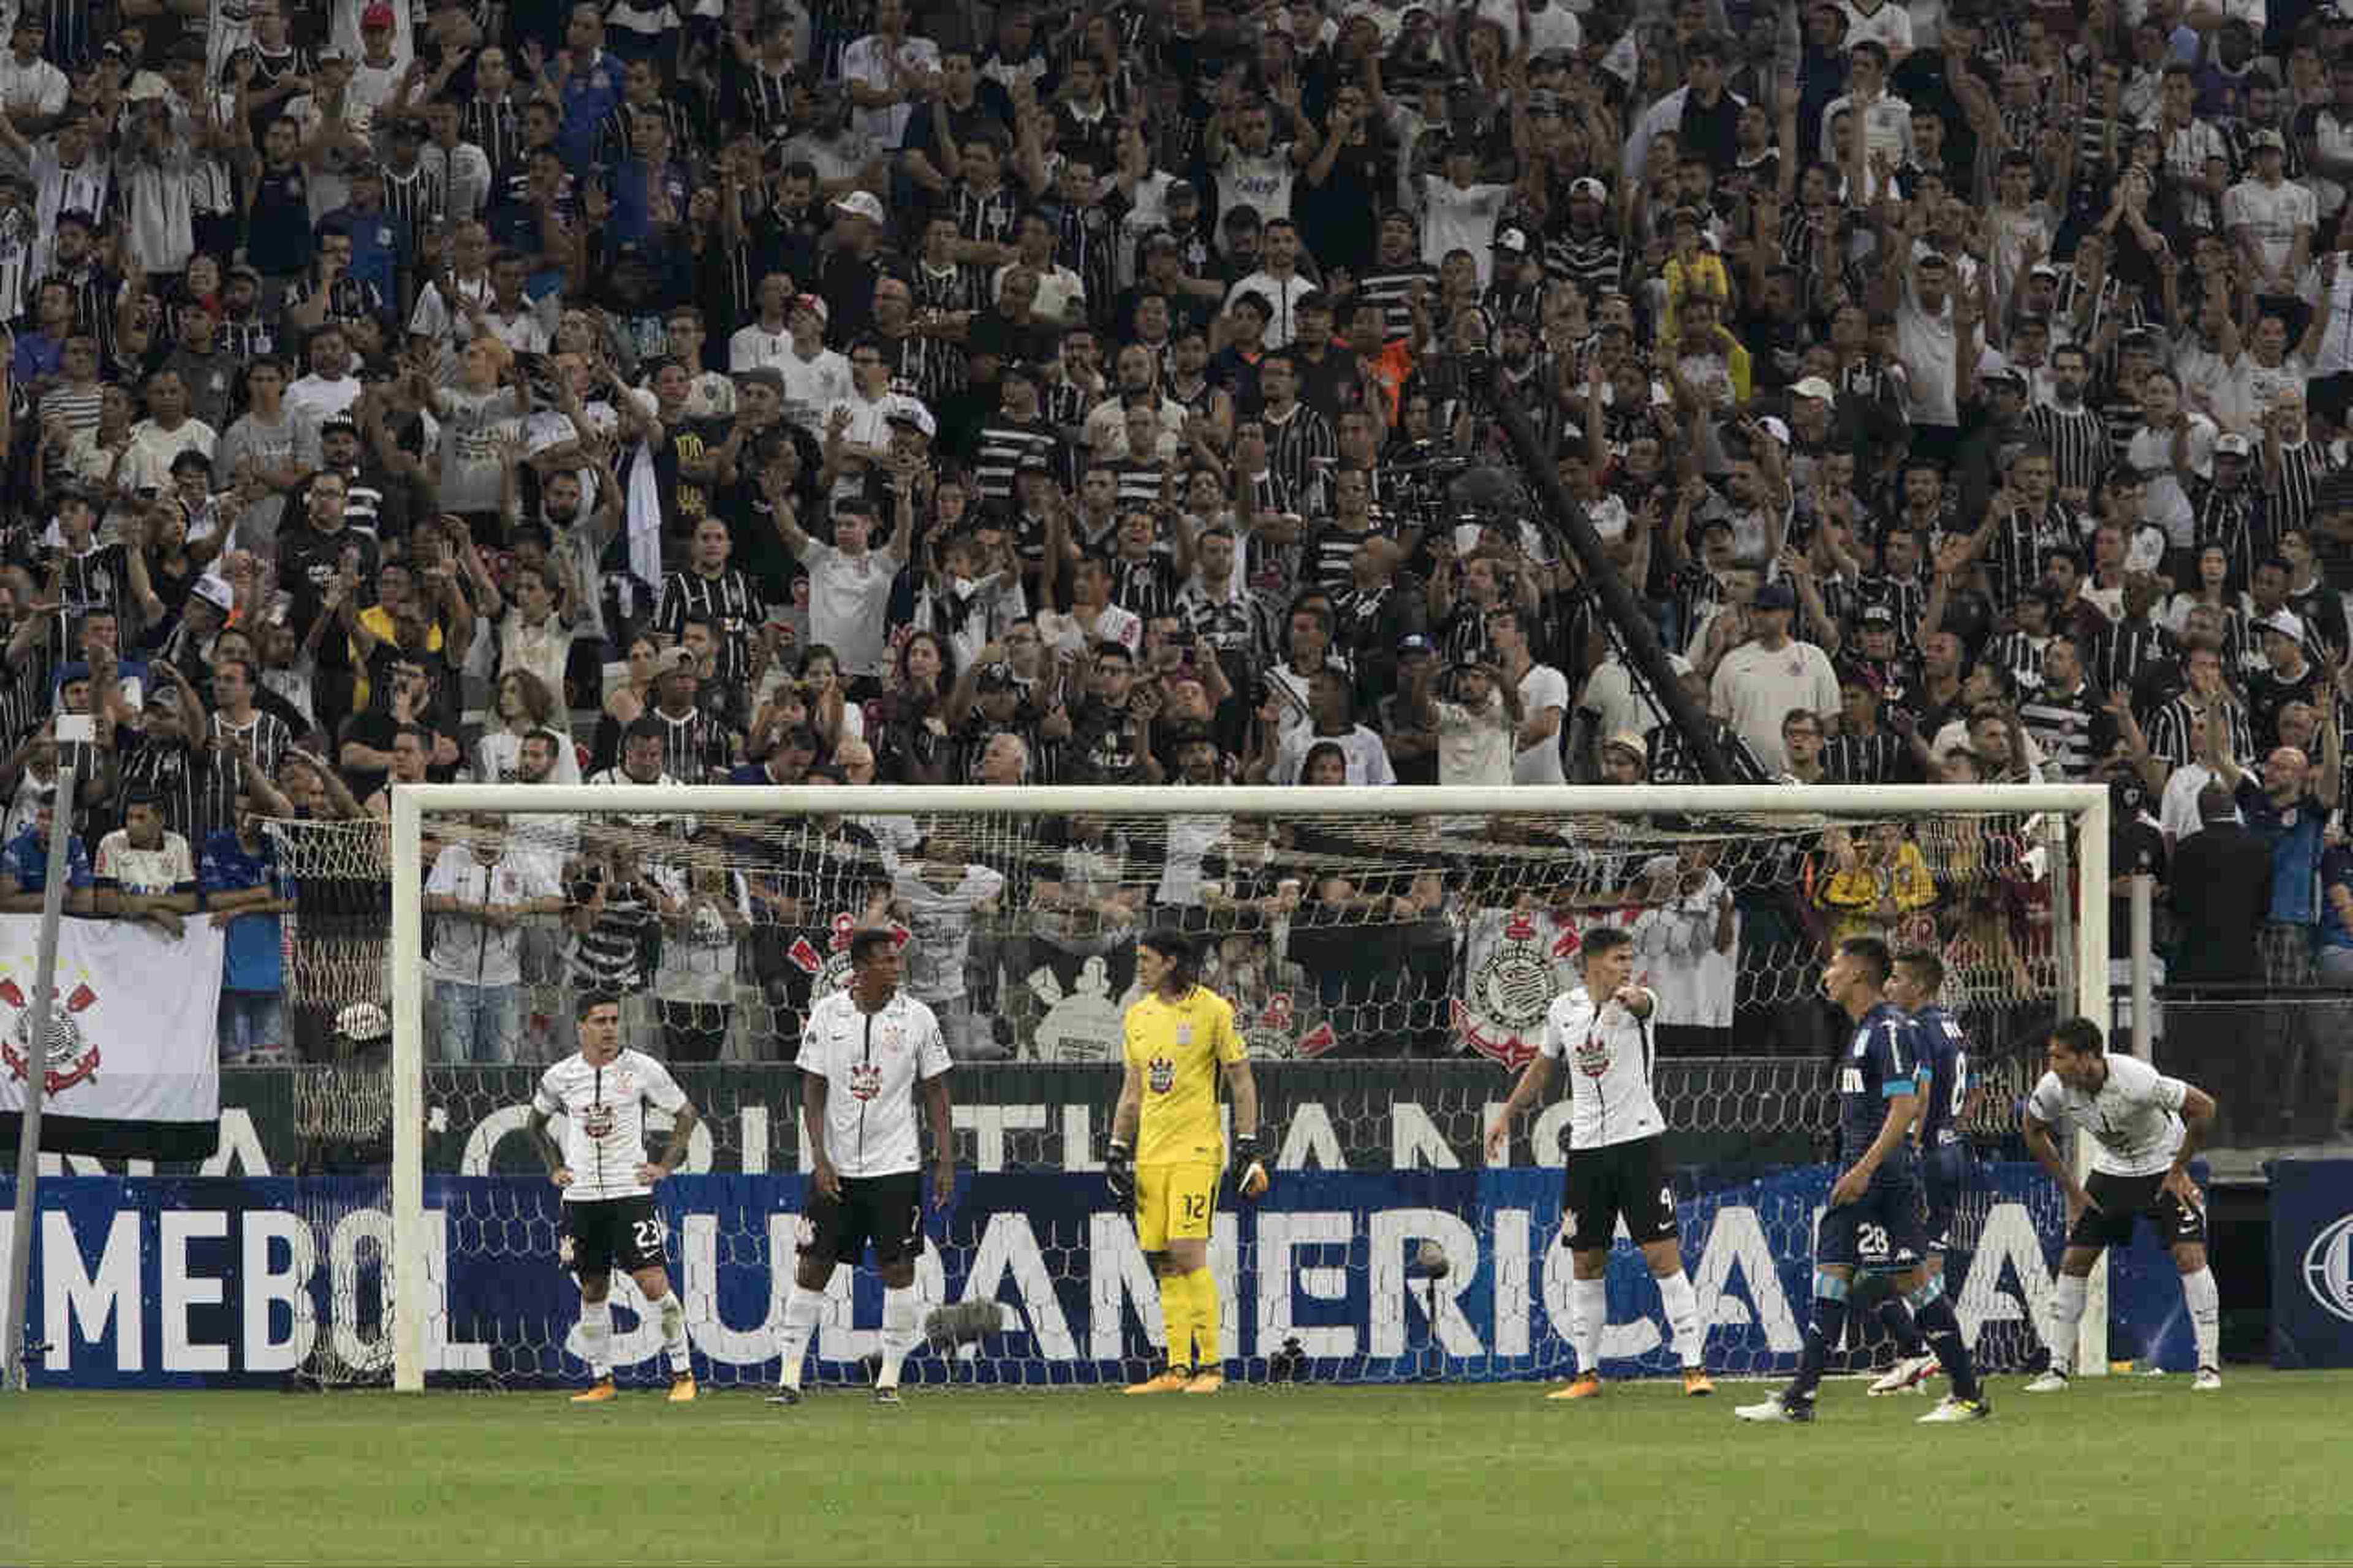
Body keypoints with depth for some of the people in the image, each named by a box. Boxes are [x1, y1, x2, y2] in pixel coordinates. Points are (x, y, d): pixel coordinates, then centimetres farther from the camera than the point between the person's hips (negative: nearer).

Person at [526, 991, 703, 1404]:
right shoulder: (560, 1077, 3)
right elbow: (537, 1123, 22)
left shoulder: (642, 1070, -4)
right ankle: (601, 1380, 18)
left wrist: (665, 1165, 1)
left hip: (631, 1193, -3)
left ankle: (682, 1373, -3)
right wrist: (555, 1168, 12)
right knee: (593, 1290, 8)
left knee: (653, 1281, -11)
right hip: (581, 1196, 3)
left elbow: (686, 1115, 8)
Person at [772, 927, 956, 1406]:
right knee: (813, 1268, 1)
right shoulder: (827, 1014, -2)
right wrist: (821, 1158, -8)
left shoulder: (916, 1017, -2)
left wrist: (946, 1161, -2)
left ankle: (890, 1376, 7)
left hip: (896, 1165, 0)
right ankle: (790, 1376, 7)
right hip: (836, 1168, 0)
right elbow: (813, 1091, 1)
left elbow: (935, 1093, 4)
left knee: (898, 1268, -3)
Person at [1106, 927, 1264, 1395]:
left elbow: (1242, 1084, -1)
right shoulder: (1138, 1016, 13)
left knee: (1187, 1252, -14)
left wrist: (1248, 1149, -6)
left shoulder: (1213, 1011, -4)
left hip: (1195, 1151, -6)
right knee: (1165, 1264, 3)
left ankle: (1210, 1365, -9)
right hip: (1151, 1154, 6)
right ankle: (1177, 1370, 6)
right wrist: (1118, 1153, 13)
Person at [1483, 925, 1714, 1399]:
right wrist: (1507, 1114, 22)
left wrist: (1632, 999, -55)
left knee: (1663, 1254, -9)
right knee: (1586, 1262, 7)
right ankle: (1587, 1373, 15)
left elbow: (1643, 1003, -32)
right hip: (1586, 1147, 4)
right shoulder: (1563, 1009, 6)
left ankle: (1694, 1367, -6)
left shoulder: (1638, 1002, -6)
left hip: (1640, 1141, -4)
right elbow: (1543, 1066, 22)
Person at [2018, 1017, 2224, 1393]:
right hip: (2110, 1171, 4)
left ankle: (2208, 1365, -10)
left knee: (2190, 1255, -16)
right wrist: (2071, 1189, 0)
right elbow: (2032, 1129, 1)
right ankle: (2058, 1368, 6)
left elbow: (2203, 1108, -24)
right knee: (2073, 1260, -2)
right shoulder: (2053, 1088, -21)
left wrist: (2178, 1172, -16)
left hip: (2162, 1168, -4)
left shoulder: (2135, 1079, -34)